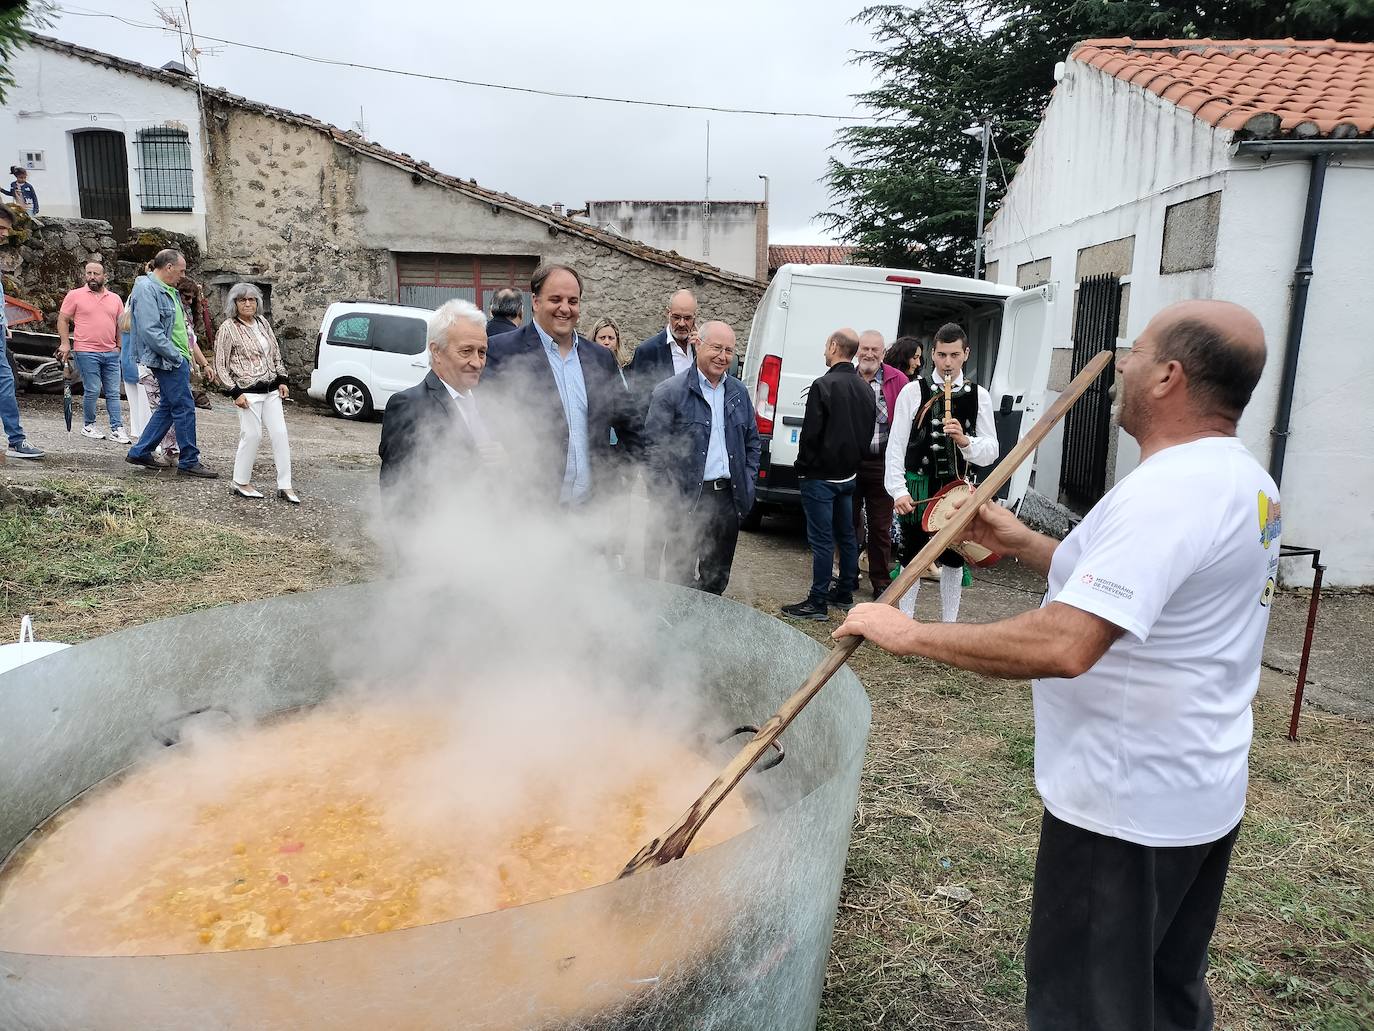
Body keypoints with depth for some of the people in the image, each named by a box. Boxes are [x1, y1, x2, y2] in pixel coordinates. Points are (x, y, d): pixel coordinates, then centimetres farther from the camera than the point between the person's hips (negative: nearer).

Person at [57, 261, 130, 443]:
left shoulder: (115, 298, 13)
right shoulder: (75, 295, 2)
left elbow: (121, 324, 19)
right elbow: (62, 320, 3)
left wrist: (120, 346, 13)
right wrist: (65, 343, -5)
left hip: (111, 353, 4)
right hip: (86, 352, -4)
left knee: (113, 393, 3)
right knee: (92, 391, -4)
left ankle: (117, 429, 4)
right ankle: (88, 425, 13)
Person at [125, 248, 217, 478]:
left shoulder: (169, 291, 17)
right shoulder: (146, 289, -14)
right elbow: (150, 330, -22)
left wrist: (186, 356, 16)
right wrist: (176, 355, -19)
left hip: (177, 358, 10)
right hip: (167, 361, -10)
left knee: (168, 407, 16)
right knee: (185, 408, -6)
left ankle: (140, 452, 24)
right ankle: (189, 461, 1)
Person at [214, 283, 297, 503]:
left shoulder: (263, 322, 11)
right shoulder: (228, 328, -6)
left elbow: (276, 354, 20)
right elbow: (220, 366, -6)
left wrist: (282, 380, 11)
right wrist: (235, 392, -12)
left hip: (271, 390, 6)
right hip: (248, 392, -6)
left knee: (280, 434, 2)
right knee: (252, 435, -6)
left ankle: (284, 486, 6)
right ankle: (240, 483, 11)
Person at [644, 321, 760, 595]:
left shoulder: (739, 393, 12)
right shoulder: (670, 392, -6)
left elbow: (753, 441, 21)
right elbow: (654, 448, -9)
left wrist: (747, 483, 9)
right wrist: (669, 499, -14)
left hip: (729, 499, 5)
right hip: (688, 500, -5)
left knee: (717, 579, 15)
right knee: (681, 577, 3)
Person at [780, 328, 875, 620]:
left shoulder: (824, 385, -17)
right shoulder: (865, 389, 8)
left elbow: (810, 433, -18)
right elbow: (868, 433, 12)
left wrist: (802, 466, -6)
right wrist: (853, 462, 18)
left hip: (821, 475, -8)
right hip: (849, 475, 8)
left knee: (821, 540, -4)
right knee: (846, 535, 16)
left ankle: (818, 602, 1)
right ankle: (845, 592, 27)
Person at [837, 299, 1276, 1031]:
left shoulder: (1166, 492, -26)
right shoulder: (1244, 482, 7)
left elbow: (1063, 646, -36)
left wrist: (909, 634, -27)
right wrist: (1025, 547, 10)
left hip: (1125, 805, -10)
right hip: (1205, 793, 10)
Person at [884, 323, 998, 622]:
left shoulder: (978, 396, 2)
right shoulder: (913, 391, -4)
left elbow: (991, 452, -1)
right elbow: (896, 445, -5)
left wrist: (964, 440, -21)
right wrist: (898, 491, -12)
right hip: (918, 488, -2)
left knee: (954, 560, 11)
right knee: (911, 558, 7)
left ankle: (949, 625, 25)